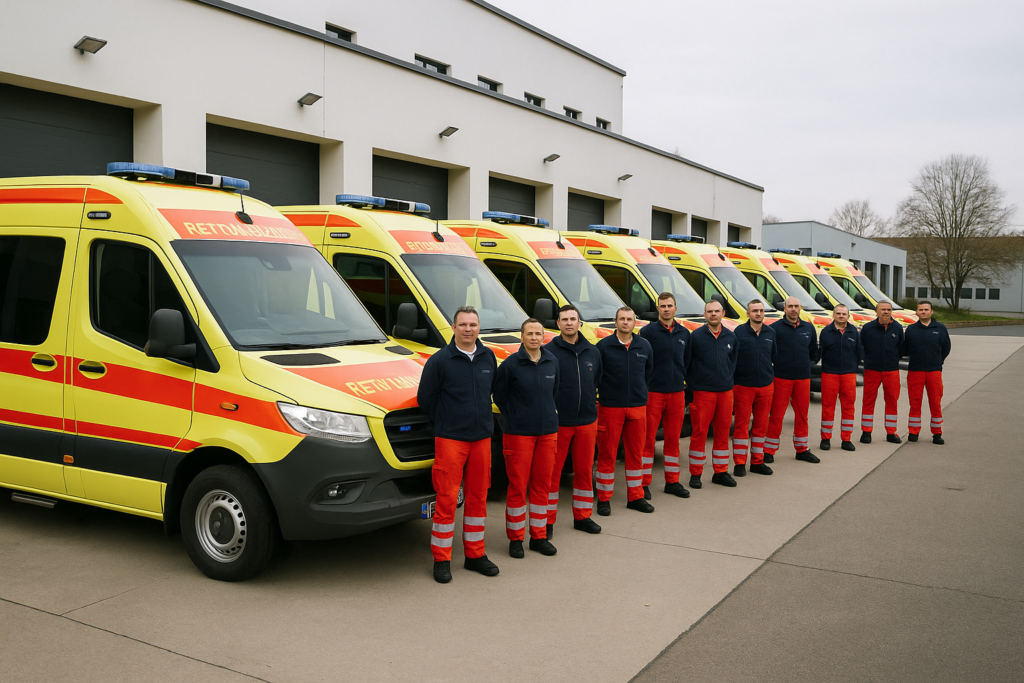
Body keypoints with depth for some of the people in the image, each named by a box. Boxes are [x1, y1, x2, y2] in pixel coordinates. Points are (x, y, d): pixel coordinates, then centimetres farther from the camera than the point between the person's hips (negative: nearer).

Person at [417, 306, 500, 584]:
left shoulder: (489, 358, 7)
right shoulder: (439, 360, -7)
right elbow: (425, 398, -1)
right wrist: (445, 421, 6)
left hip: (482, 437, 5)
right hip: (450, 439, -4)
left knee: (478, 497, 10)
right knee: (447, 499, -5)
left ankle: (475, 554, 21)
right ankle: (441, 559, 6)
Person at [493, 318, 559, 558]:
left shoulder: (552, 362, 5)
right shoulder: (510, 364, -8)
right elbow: (499, 396, 1)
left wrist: (548, 414, 11)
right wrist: (515, 418, 2)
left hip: (548, 431, 4)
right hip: (518, 433, -4)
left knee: (541, 485, 10)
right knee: (518, 486, 0)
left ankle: (539, 536, 20)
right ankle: (515, 538, 13)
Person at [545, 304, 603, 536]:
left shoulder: (593, 352, 9)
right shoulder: (549, 351, -7)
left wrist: (596, 412, 14)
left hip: (587, 422, 5)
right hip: (558, 423, -4)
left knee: (584, 470, 12)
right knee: (552, 473, 2)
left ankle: (582, 516, 25)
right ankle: (547, 520, 13)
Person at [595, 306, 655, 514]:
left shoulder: (644, 346, 6)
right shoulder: (604, 346, -6)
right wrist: (606, 392, 3)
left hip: (638, 407, 4)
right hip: (610, 407, -4)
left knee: (636, 453, 10)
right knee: (607, 454, 1)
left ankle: (635, 497, 21)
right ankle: (604, 499, 11)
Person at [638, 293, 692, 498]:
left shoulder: (684, 333, 11)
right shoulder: (647, 331, -5)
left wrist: (684, 380, 12)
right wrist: (642, 387, -7)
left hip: (677, 393, 4)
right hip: (653, 392, -4)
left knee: (673, 438, 10)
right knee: (648, 439, -2)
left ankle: (672, 481, 19)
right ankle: (644, 483, 6)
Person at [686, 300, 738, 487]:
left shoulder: (731, 337, 8)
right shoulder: (696, 336, -5)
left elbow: (733, 362, 18)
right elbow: (687, 364, -1)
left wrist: (727, 379, 9)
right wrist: (693, 384, -2)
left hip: (725, 391, 4)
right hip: (703, 392, -4)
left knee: (723, 432, 9)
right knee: (699, 432, -1)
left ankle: (721, 472, 20)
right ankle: (695, 474, 8)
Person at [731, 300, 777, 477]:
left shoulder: (770, 333, 7)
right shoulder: (739, 332, -5)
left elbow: (775, 358, 18)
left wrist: (772, 377, 16)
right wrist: (731, 382, -4)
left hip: (766, 386, 4)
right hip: (743, 387, -4)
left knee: (761, 425, 10)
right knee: (742, 425, 0)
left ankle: (757, 462, 19)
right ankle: (739, 464, 7)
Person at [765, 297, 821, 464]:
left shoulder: (809, 328, 10)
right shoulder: (775, 328, -6)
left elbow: (814, 351, 21)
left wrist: (806, 363, 13)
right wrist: (778, 363, -3)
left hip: (803, 377, 5)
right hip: (782, 377, -4)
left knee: (802, 414, 11)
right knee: (777, 414, -3)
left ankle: (802, 449, 22)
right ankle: (769, 451, 4)